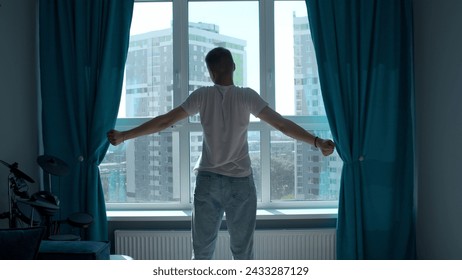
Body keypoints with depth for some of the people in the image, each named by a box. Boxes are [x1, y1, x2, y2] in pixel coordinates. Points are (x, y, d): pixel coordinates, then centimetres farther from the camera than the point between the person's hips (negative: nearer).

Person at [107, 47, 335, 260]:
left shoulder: (202, 96, -3)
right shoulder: (247, 96, -5)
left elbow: (164, 122, -3)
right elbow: (282, 124, -13)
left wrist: (123, 136, 4)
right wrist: (317, 142, -13)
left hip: (207, 181, 1)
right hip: (240, 183, -1)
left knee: (201, 253, 9)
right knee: (243, 253, 7)